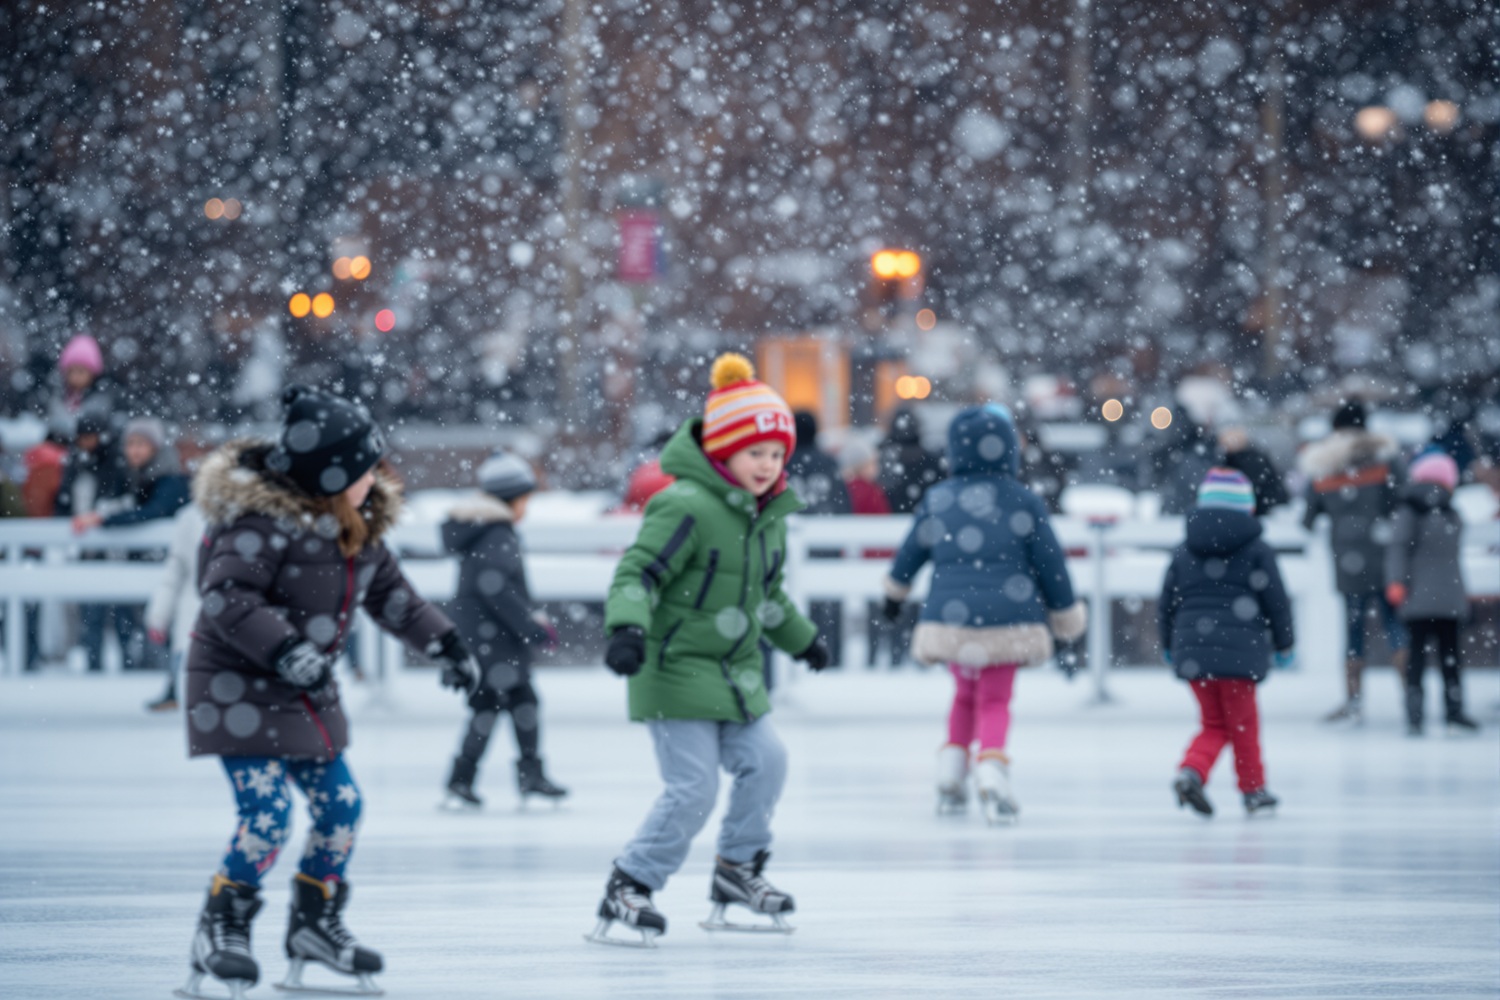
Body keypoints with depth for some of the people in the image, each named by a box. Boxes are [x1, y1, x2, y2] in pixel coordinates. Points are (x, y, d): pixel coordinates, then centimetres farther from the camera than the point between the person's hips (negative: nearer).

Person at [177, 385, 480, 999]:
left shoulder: (358, 523, 4)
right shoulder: (265, 521, -24)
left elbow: (388, 592, 17)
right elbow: (226, 598, -30)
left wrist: (445, 644, 14)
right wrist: (284, 650, -39)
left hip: (305, 689, 9)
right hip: (239, 687, -9)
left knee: (340, 806, 9)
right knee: (267, 816, -15)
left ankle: (315, 925, 28)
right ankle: (220, 931, 4)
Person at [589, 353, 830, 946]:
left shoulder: (768, 515, 10)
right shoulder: (686, 508, -19)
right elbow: (638, 572, -23)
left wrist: (801, 639, 38)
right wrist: (628, 628, -39)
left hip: (735, 673, 8)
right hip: (675, 669, -8)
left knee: (765, 761, 3)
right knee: (692, 788, -12)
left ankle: (738, 870, 21)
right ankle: (628, 887, -1)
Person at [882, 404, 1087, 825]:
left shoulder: (937, 499, 4)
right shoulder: (1024, 502, -3)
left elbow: (910, 552, 16)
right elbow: (1051, 564, 1)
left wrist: (895, 592, 36)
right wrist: (1068, 619, 14)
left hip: (949, 616, 3)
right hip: (1007, 622, -3)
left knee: (965, 693, 22)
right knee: (994, 700, 4)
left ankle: (949, 779, 19)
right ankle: (991, 774, -16)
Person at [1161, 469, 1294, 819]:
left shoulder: (1183, 553, 9)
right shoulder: (1257, 551, 0)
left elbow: (1166, 606, 12)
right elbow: (1277, 603, 2)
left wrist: (1169, 646, 27)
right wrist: (1284, 645, 16)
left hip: (1193, 654, 3)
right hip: (1240, 653, -3)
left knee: (1214, 724, 13)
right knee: (1243, 724, 10)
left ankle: (1191, 771, -10)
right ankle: (1253, 790, 18)